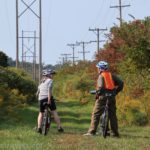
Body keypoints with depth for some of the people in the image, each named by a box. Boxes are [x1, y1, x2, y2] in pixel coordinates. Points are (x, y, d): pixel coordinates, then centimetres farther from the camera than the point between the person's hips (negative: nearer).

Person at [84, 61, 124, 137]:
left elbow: (101, 87, -21)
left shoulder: (101, 76, -6)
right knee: (112, 115, 13)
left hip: (102, 97, -5)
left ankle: (92, 131, -8)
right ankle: (115, 132, 13)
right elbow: (121, 83, 6)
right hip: (112, 97, 6)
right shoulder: (112, 75, 11)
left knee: (95, 114, -1)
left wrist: (97, 93, -7)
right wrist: (116, 92, 14)